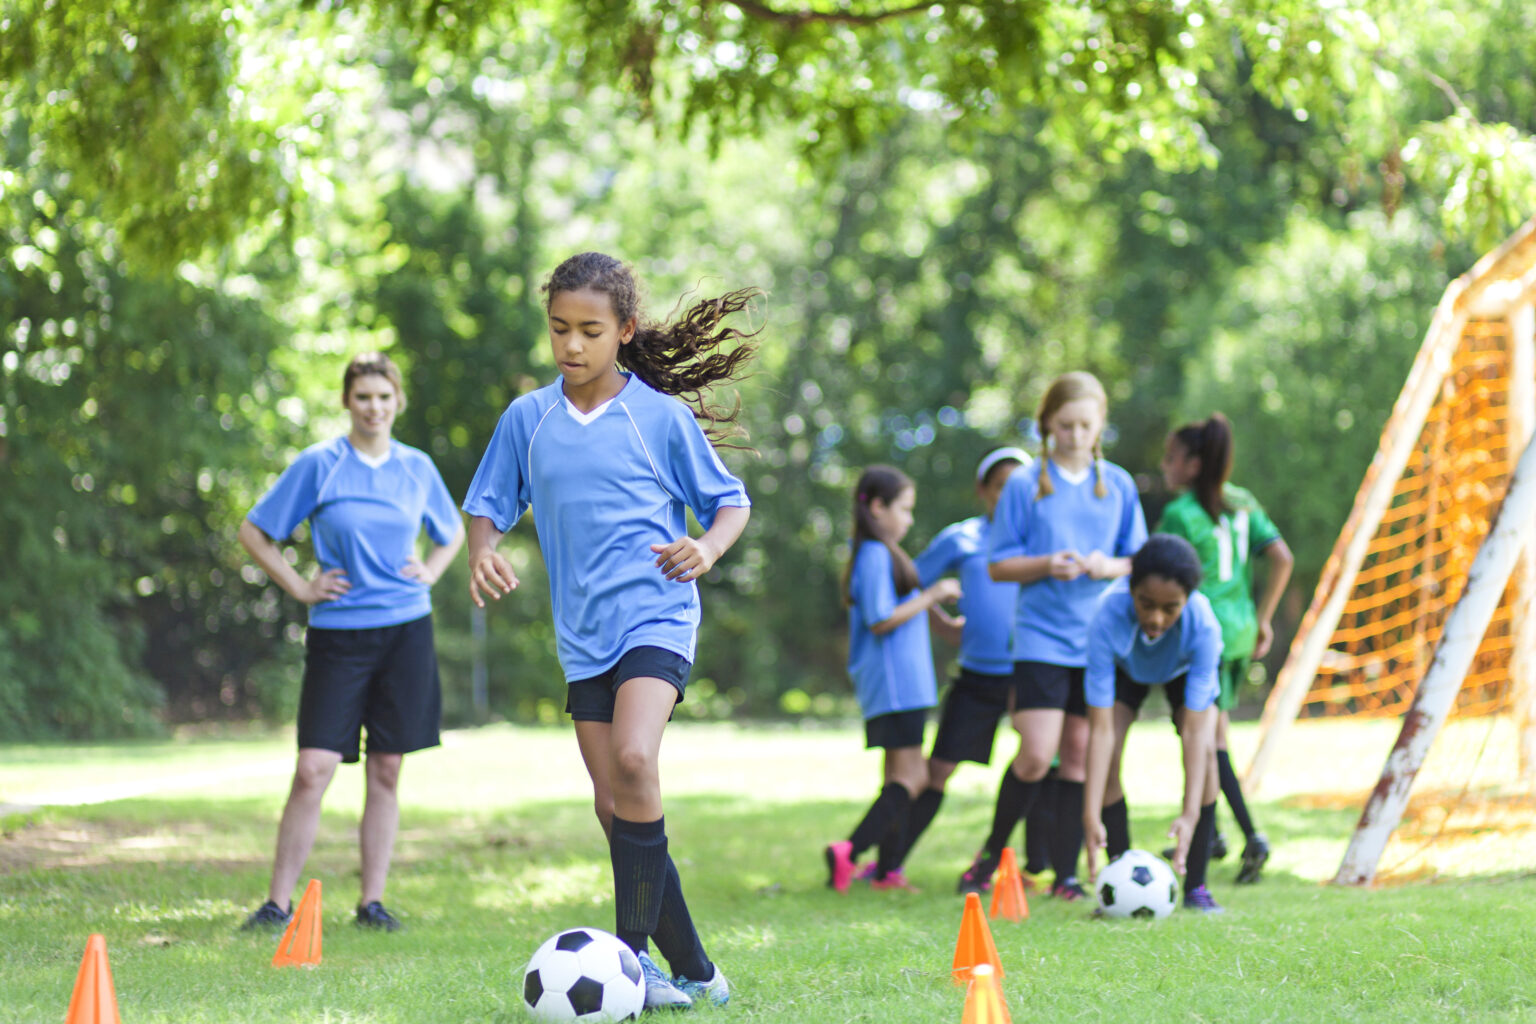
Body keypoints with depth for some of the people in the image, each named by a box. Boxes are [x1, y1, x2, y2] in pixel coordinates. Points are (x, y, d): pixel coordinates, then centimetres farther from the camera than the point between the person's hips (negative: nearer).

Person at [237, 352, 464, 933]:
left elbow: (452, 532, 26)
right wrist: (299, 587, -2)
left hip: (406, 631, 3)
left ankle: (372, 902, 12)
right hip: (338, 633, -3)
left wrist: (429, 574, 9)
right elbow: (255, 532, 3)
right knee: (314, 769, -9)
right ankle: (278, 903, -2)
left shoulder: (417, 468, 8)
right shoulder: (319, 465, -2)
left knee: (386, 770, 4)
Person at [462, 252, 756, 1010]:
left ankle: (633, 952, -19)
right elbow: (487, 506, 13)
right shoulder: (526, 419, 6)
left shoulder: (662, 417, -2)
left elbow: (730, 501, 5)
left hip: (656, 615, -5)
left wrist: (708, 548, -16)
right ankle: (692, 973, 14)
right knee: (612, 804, 3)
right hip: (583, 635, 5)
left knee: (633, 759, -27)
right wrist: (481, 555, -9)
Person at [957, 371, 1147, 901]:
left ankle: (1065, 873, 9)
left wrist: (1109, 566, -10)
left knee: (1080, 756, 3)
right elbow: (999, 565, 1)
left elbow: (1138, 560, 11)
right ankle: (993, 851, 10)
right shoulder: (1024, 485, -1)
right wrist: (1045, 565, -16)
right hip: (1040, 638, -3)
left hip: (1099, 640, 3)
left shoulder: (1118, 485, 7)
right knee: (1036, 757, -11)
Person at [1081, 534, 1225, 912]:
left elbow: (1195, 730, -41)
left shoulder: (1202, 625, -42)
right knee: (1107, 755, -19)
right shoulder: (1108, 617, -43)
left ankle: (1195, 887, -10)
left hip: (1185, 668, 0)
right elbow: (1101, 728, -41)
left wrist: (1190, 816, -47)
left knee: (1205, 752, -20)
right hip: (1124, 667, 0)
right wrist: (1091, 816, -45)